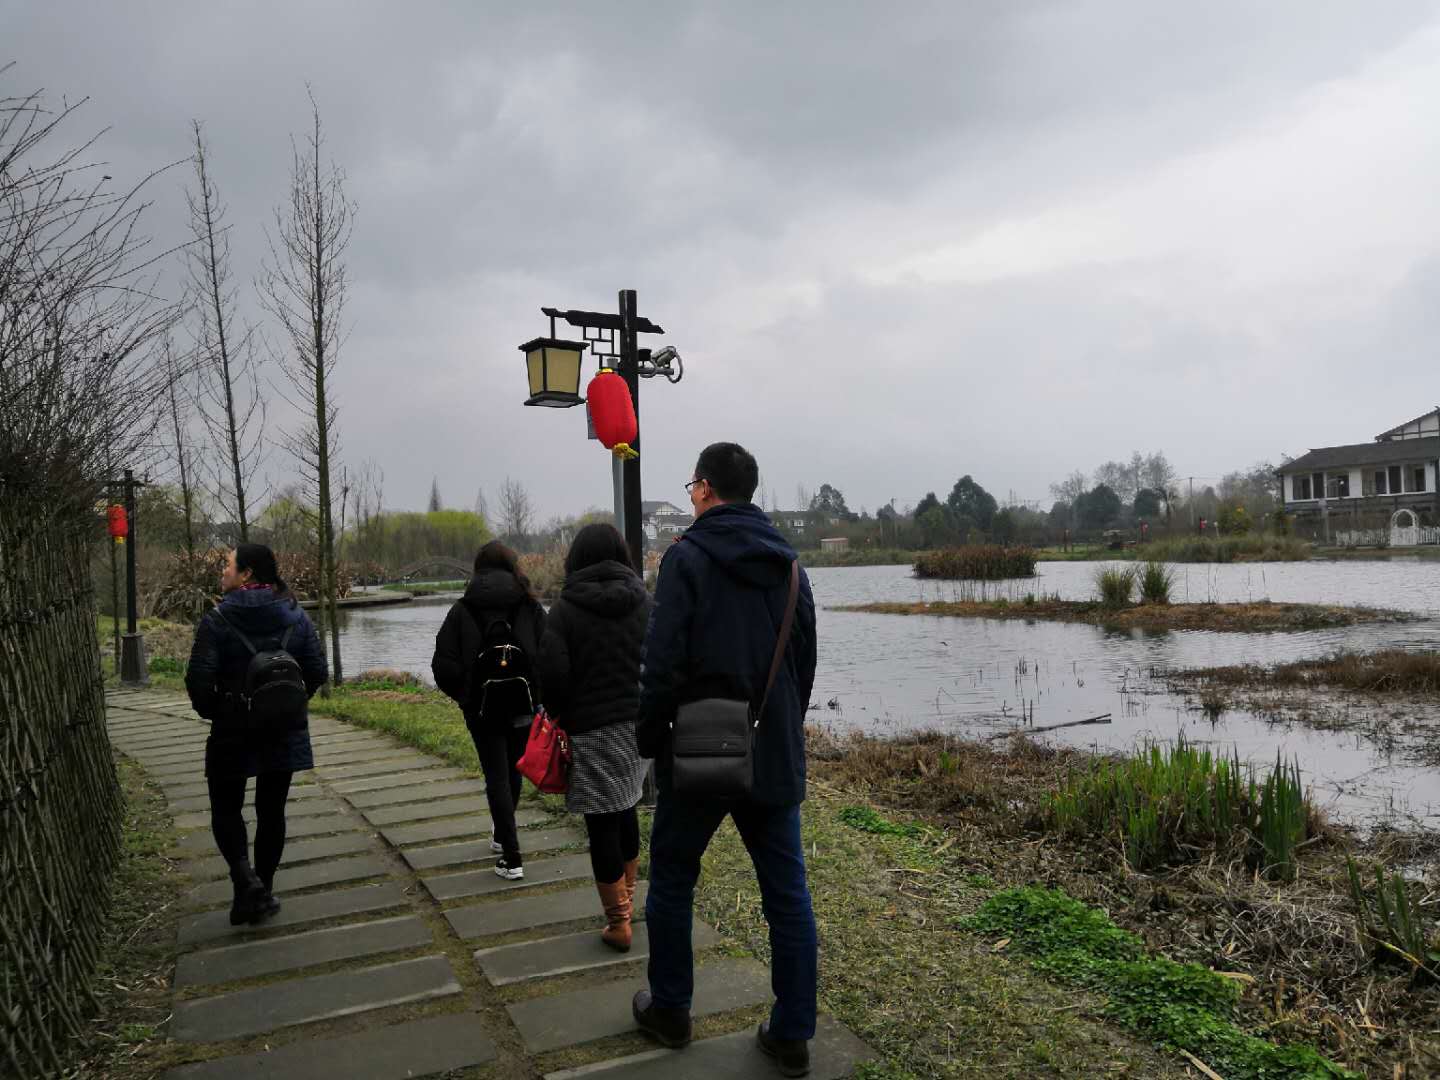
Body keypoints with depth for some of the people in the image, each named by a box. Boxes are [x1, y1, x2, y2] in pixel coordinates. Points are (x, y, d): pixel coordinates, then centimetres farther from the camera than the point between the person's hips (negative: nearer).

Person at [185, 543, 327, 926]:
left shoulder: (217, 619, -12)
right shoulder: (295, 616, -1)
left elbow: (199, 678, -17)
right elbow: (318, 672, -2)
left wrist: (211, 710, 2)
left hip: (233, 729, -3)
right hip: (285, 731, 3)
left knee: (226, 808, 14)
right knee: (272, 810, 14)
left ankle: (245, 877, -7)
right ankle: (262, 892, 21)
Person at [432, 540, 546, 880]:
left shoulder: (462, 610, -3)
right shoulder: (531, 607, -2)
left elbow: (443, 665, -7)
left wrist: (463, 694, 9)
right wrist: (537, 692, 5)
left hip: (481, 708, -2)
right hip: (523, 704, 2)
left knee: (497, 777, 3)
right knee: (513, 772, 20)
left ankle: (512, 857, -2)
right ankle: (502, 836, 40)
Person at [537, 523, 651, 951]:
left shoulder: (564, 610, -9)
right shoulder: (645, 602, 0)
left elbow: (552, 674, -15)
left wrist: (560, 715, 3)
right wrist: (644, 704, 9)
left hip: (590, 729, -4)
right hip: (639, 724, 4)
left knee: (602, 824, 4)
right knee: (625, 809, 22)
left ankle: (618, 923, 10)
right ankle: (627, 897, 35)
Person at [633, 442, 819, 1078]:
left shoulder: (688, 556, -10)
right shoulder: (787, 563, 7)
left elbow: (663, 662, -16)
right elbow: (805, 662, 12)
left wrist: (650, 739, -4)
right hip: (775, 756, 5)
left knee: (671, 882, 15)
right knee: (787, 893, 10)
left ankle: (669, 1011, 29)